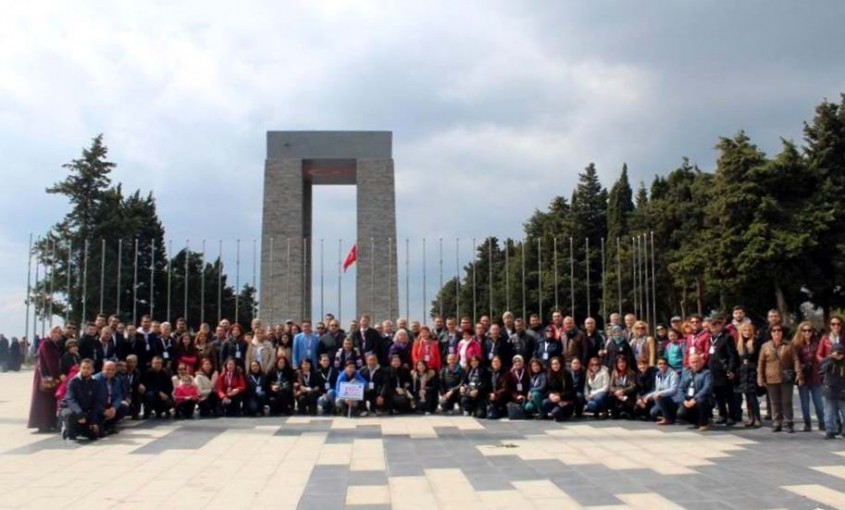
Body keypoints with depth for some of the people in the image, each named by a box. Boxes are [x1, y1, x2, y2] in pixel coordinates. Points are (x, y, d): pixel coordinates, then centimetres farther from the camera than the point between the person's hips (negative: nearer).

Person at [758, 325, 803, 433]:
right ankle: (776, 424, 14)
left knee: (787, 402, 2)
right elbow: (761, 362, 6)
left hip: (786, 378, -1)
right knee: (775, 402, 7)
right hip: (771, 379, 1)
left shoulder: (789, 346, 2)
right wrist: (760, 377, 1)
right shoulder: (765, 346, 5)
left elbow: (796, 360, -3)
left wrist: (799, 374, -13)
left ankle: (788, 424, 10)